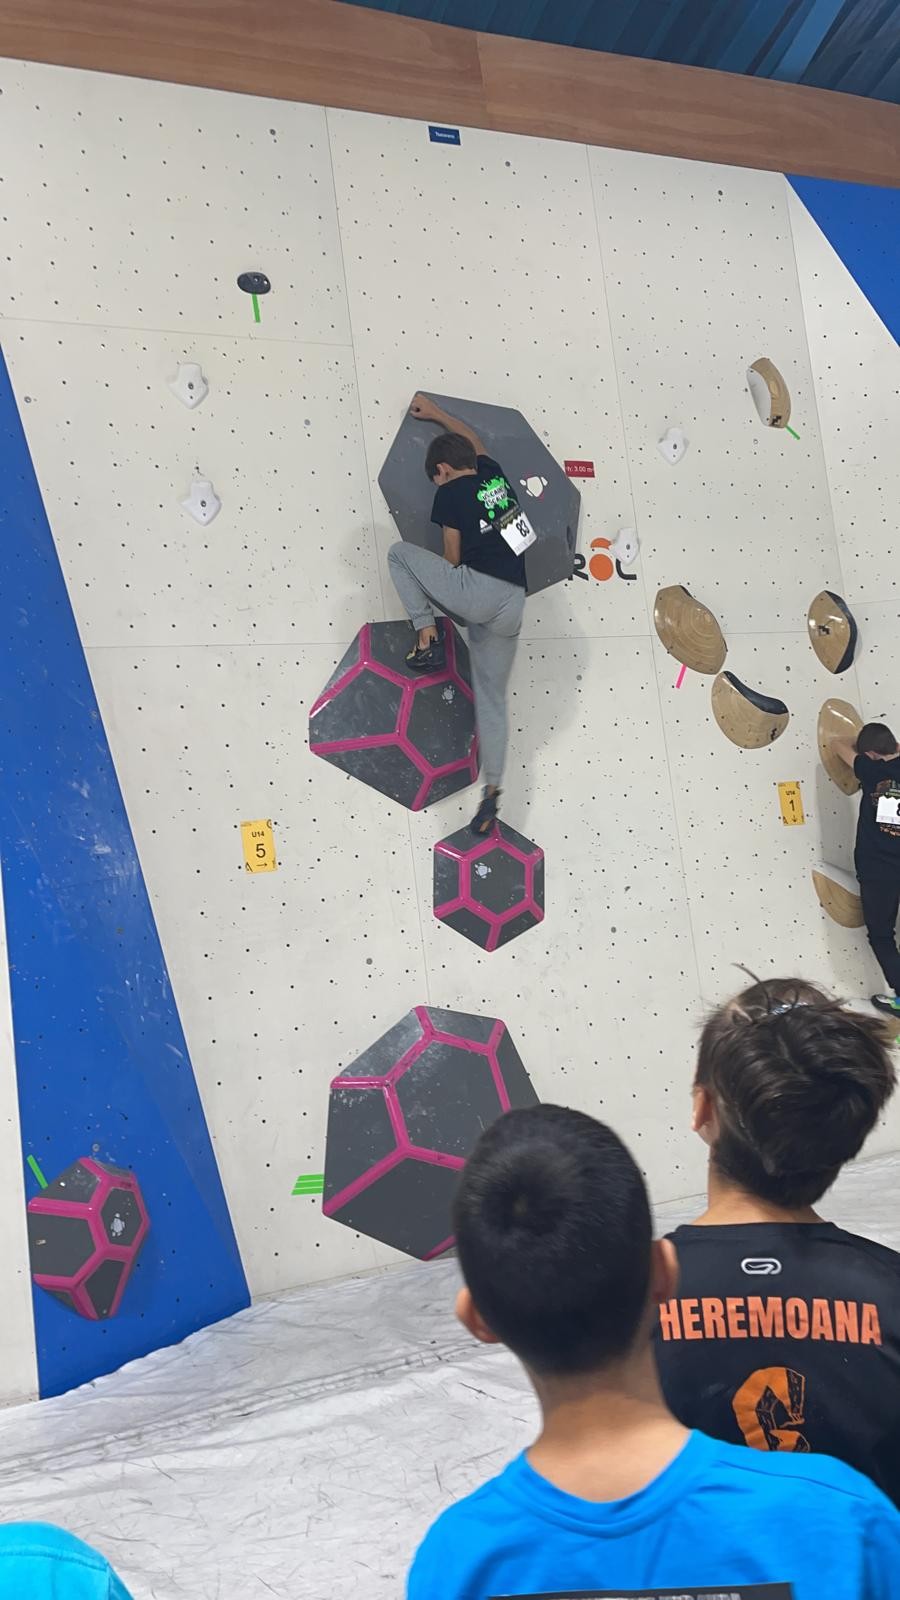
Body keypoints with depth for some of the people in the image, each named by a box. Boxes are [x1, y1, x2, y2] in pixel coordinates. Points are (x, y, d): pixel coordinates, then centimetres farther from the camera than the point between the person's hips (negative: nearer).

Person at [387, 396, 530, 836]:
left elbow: (452, 558, 2)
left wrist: (449, 591, 22)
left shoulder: (450, 492, 0)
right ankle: (492, 789, 2)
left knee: (399, 552, 15)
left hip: (476, 591, -7)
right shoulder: (495, 473, 18)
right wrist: (436, 414, 49)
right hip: (512, 604, 7)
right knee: (492, 697, 11)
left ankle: (427, 637, 5)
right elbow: (473, 440, 40)